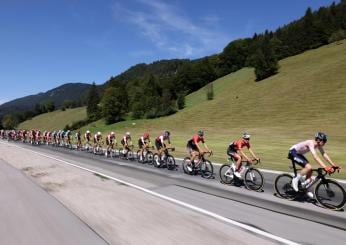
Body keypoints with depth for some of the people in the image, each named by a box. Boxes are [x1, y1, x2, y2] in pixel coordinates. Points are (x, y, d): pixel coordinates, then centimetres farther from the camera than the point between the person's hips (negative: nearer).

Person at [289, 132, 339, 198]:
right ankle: (295, 180, -7)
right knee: (308, 167, -24)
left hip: (299, 153, 9)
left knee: (310, 170, 3)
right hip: (293, 152, -9)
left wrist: (333, 164, -11)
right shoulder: (311, 143, -30)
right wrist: (325, 167, -46)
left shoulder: (318, 145, -4)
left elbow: (324, 155, -3)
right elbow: (315, 157, -40)